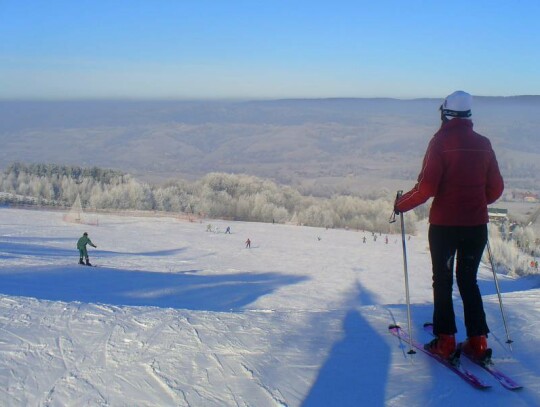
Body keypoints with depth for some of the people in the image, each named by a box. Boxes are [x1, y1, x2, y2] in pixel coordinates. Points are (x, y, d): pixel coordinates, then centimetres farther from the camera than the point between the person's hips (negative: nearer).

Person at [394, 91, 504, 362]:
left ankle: (445, 341, 8)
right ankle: (477, 341, 11)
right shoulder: (483, 144, 4)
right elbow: (496, 188, 8)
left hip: (444, 224, -4)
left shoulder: (441, 141, -9)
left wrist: (401, 204, -1)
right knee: (468, 280, 15)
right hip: (477, 224, 4)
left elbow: (427, 186, -16)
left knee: (443, 281, 9)